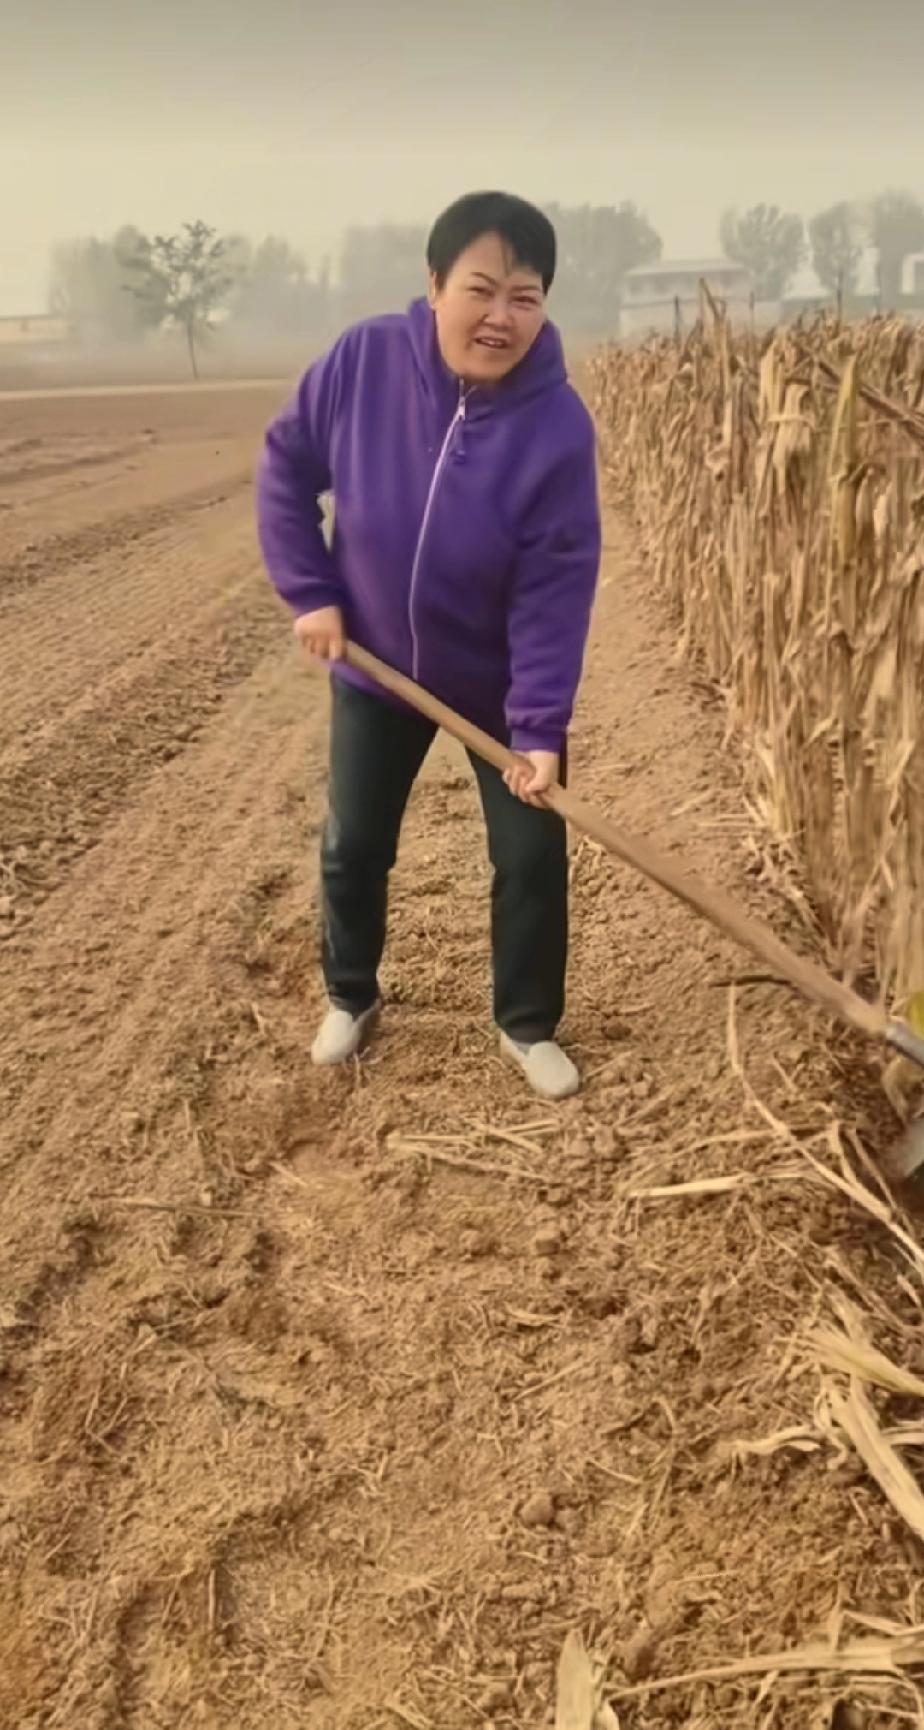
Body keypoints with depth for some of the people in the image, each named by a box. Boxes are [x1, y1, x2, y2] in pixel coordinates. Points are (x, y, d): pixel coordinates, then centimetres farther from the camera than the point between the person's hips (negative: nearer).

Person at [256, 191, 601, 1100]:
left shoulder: (558, 425, -24)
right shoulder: (364, 360, -20)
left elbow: (554, 589, -23)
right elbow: (287, 465, -5)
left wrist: (540, 727, -28)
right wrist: (310, 591, -11)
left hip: (501, 681, -1)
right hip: (375, 665, 2)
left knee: (532, 854, 3)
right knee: (352, 844, 13)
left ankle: (528, 1026, 25)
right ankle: (349, 998, 39)